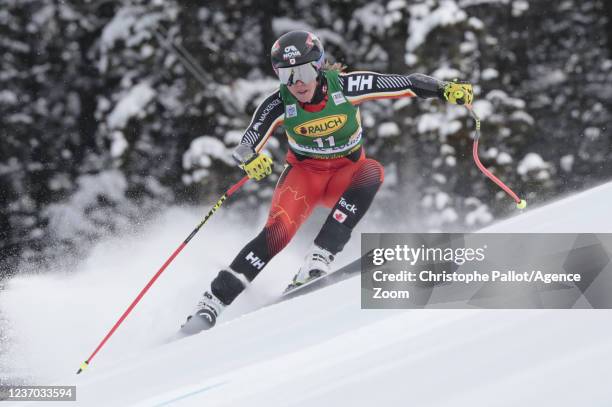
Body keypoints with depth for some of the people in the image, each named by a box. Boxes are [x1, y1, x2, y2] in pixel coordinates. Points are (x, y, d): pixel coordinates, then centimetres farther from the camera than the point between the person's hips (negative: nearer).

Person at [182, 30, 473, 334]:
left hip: (347, 175, 1)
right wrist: (251, 161, -45)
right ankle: (212, 302, -23)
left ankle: (318, 261, -37)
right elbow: (244, 149, -21)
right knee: (278, 231, -27)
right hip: (305, 172, -1)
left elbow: (407, 84, -18)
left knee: (372, 172, -34)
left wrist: (446, 90, -32)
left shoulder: (346, 86, -21)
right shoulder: (279, 105, -18)